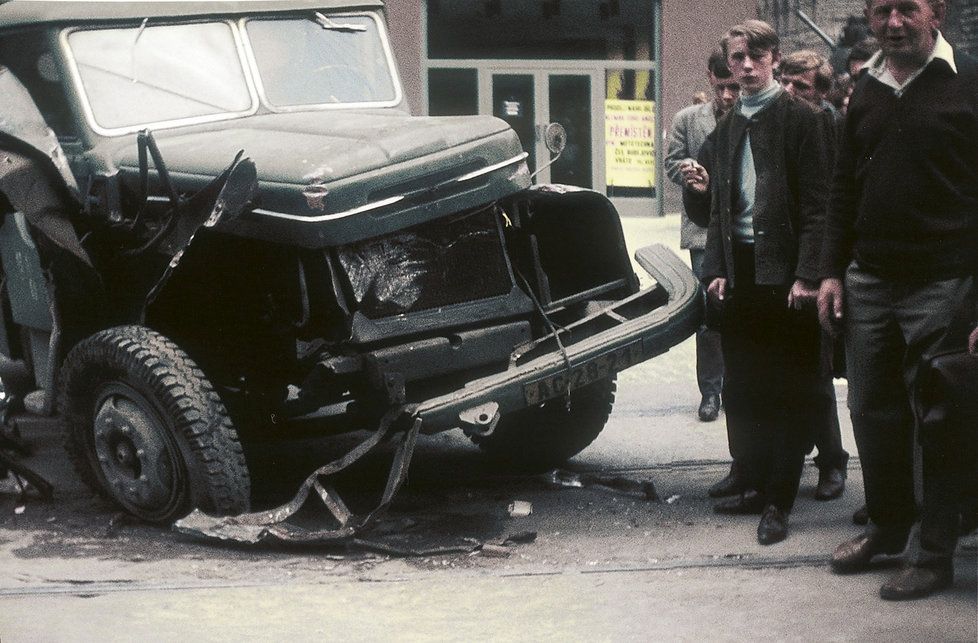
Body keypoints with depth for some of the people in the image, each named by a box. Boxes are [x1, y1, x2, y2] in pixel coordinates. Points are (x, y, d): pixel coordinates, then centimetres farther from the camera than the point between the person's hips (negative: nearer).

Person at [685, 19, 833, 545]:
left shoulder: (801, 119, -4)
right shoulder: (726, 129, 14)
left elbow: (817, 202, -9)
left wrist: (806, 274, -16)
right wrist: (716, 270, 7)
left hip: (785, 271, -6)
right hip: (739, 270, 6)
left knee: (788, 392, -1)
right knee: (742, 389, 10)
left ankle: (778, 502, 3)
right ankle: (758, 485, 21)